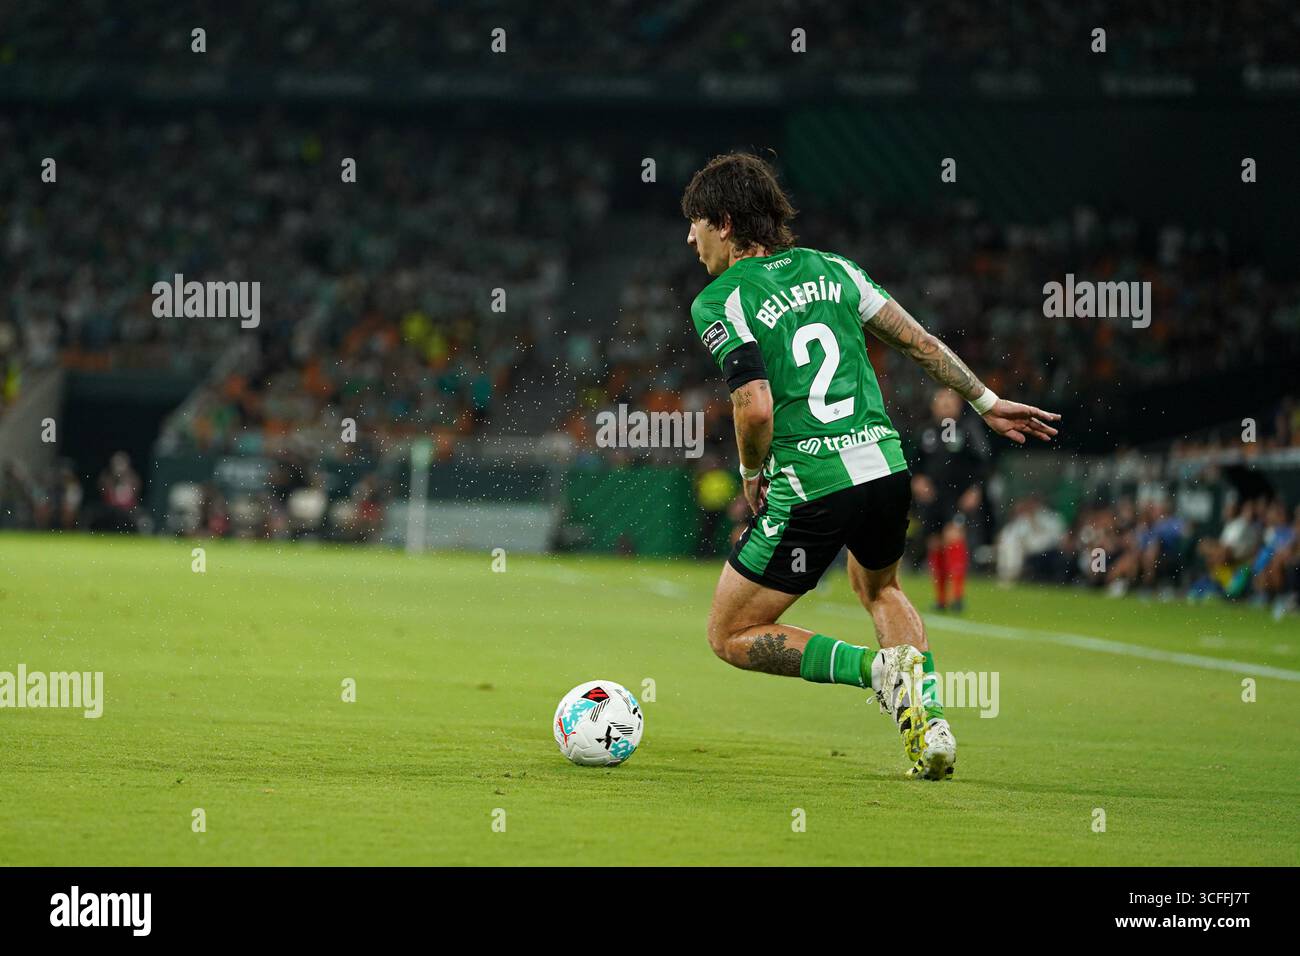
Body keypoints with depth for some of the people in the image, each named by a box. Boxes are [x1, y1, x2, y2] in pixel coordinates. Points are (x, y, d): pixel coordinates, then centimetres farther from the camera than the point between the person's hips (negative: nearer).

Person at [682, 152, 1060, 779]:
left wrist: (752, 474, 1)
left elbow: (756, 405, -18)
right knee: (878, 587, 36)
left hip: (809, 490, -6)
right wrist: (986, 402, 25)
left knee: (730, 636, 10)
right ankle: (930, 724, 15)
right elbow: (919, 341, 14)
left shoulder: (718, 303, -6)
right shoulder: (831, 269, 12)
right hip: (887, 469, 6)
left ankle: (876, 668, -10)